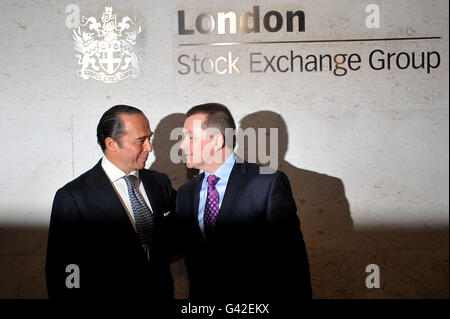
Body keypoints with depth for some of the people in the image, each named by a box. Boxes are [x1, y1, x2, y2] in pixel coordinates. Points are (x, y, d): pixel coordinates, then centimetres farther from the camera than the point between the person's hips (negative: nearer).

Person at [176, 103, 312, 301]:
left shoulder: (270, 183, -14)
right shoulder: (185, 193, 5)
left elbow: (291, 258, -15)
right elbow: (191, 258, 9)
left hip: (258, 297, -4)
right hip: (204, 296, 5)